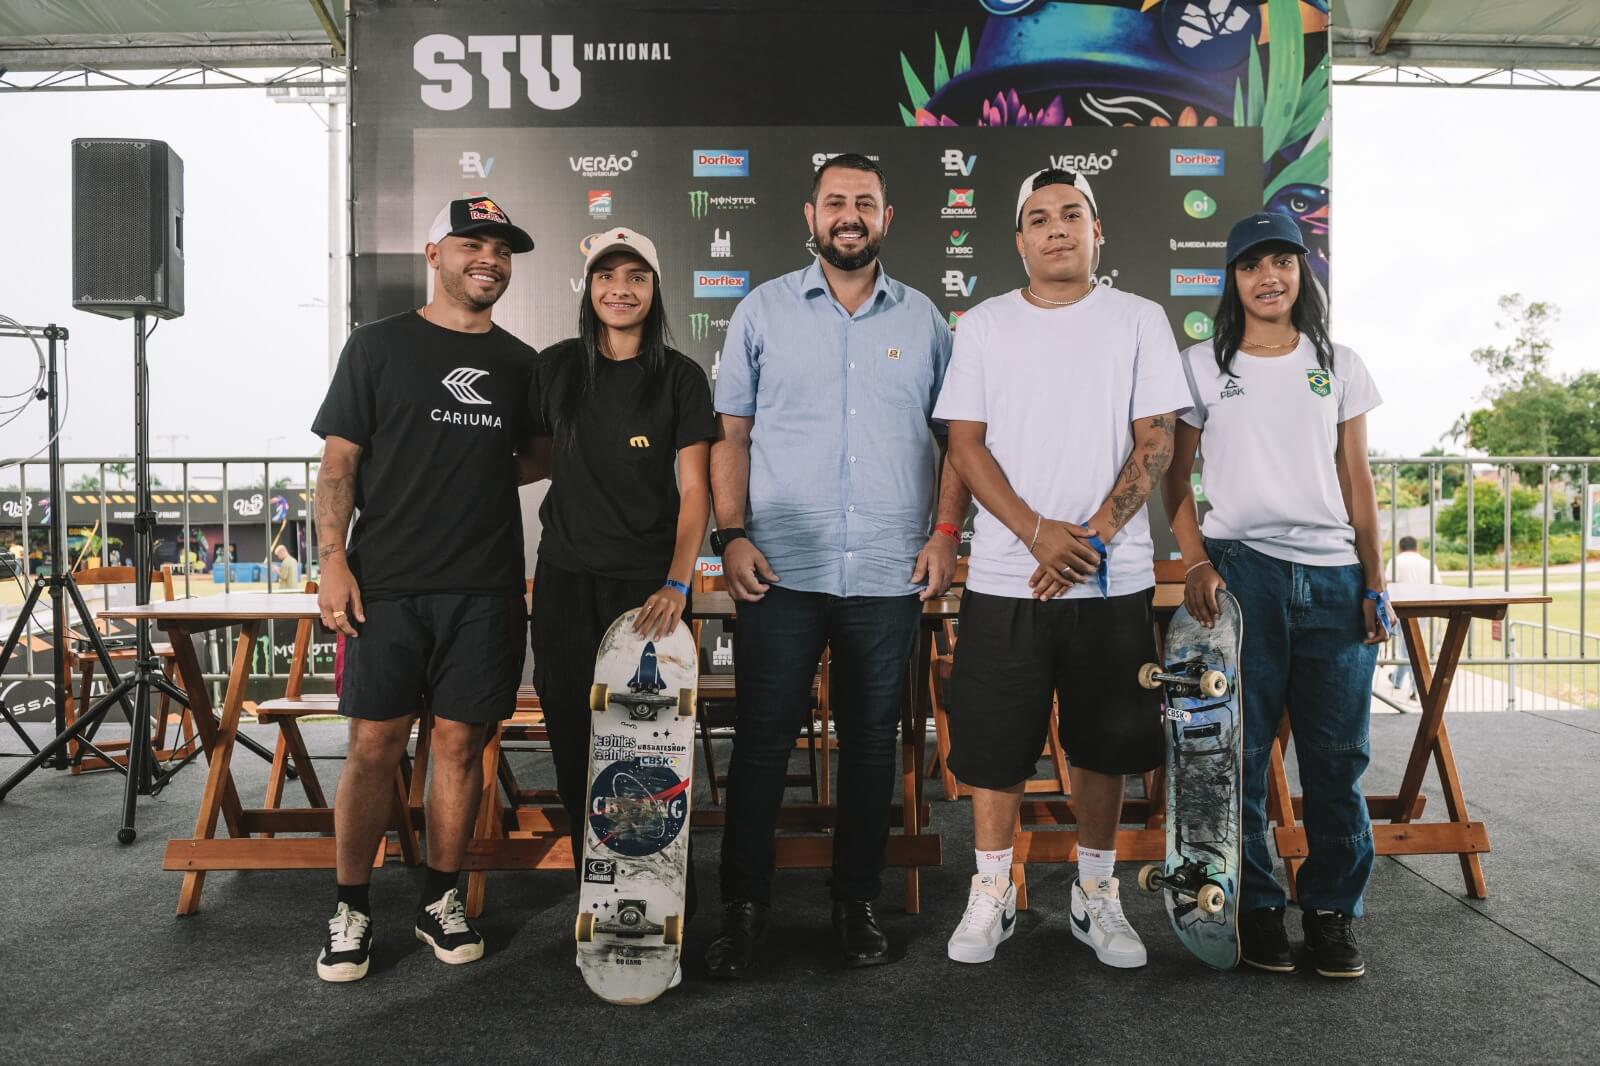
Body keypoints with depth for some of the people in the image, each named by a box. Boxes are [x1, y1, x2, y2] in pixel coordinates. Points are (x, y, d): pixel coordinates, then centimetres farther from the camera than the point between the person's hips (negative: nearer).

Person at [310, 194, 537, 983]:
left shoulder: (520, 363, 13)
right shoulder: (379, 347, 5)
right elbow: (339, 461, 1)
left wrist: (484, 473, 2)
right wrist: (332, 560, -7)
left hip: (486, 590, 3)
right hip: (387, 586, -2)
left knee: (460, 745, 7)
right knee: (373, 747, 1)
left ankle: (440, 901, 22)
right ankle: (351, 911, 16)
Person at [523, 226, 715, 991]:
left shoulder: (680, 378, -1)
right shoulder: (556, 369, 7)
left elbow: (694, 491, -6)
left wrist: (676, 584, -17)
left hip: (649, 582, -2)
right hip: (566, 577, 3)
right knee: (574, 741, 5)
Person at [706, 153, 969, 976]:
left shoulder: (923, 320, 10)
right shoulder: (764, 310, 7)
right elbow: (730, 432, 4)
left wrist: (946, 532, -1)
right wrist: (731, 535, -6)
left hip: (890, 573, 2)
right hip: (780, 569, -1)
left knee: (871, 744, 10)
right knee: (762, 740, 2)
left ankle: (856, 902, 24)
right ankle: (743, 908, 15)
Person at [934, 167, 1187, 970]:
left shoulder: (1139, 320, 5)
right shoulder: (984, 325, 6)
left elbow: (1156, 442, 0)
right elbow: (965, 442, 0)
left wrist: (1093, 536, -12)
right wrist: (1038, 532, -13)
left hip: (1113, 578, 0)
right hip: (1004, 577, 0)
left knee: (1105, 742, 10)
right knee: (993, 742, 4)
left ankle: (1095, 895, 26)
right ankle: (992, 895, 21)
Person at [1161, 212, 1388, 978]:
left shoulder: (1340, 366, 13)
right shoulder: (1202, 366, 6)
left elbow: (1357, 483, 12)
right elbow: (1174, 477, 5)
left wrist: (1375, 585, 6)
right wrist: (1196, 564, -8)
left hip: (1333, 576, 2)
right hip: (1240, 569, -2)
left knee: (1337, 755, 3)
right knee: (1240, 750, 2)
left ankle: (1332, 909, 18)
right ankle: (1255, 907, 16)